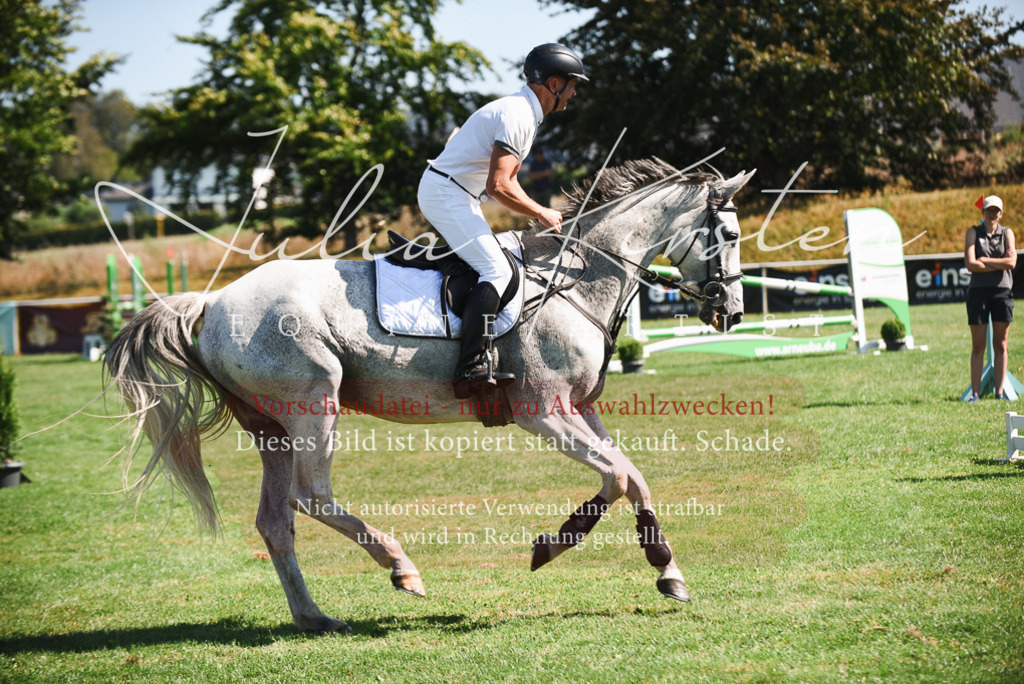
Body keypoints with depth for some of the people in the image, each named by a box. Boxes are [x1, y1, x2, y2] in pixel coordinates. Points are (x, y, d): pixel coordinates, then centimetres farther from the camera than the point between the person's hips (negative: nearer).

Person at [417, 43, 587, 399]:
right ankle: (471, 369, -30)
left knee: (493, 262, 18)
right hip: (445, 193, -11)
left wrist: (541, 215, 10)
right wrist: (541, 213, -13)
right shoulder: (516, 114, -19)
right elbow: (498, 185, -25)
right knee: (496, 269, -21)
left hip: (452, 194, 11)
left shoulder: (526, 114, 15)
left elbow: (506, 179, 21)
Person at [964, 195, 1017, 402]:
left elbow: (1012, 262, -7)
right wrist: (1000, 264, -9)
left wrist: (985, 261, -9)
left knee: (1000, 345, 4)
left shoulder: (1007, 233, 8)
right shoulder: (973, 232, 3)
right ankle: (975, 392, 3)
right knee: (978, 346, 0)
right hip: (978, 291, -1)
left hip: (1002, 291, 1)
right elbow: (970, 264, -9)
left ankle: (999, 391, 8)